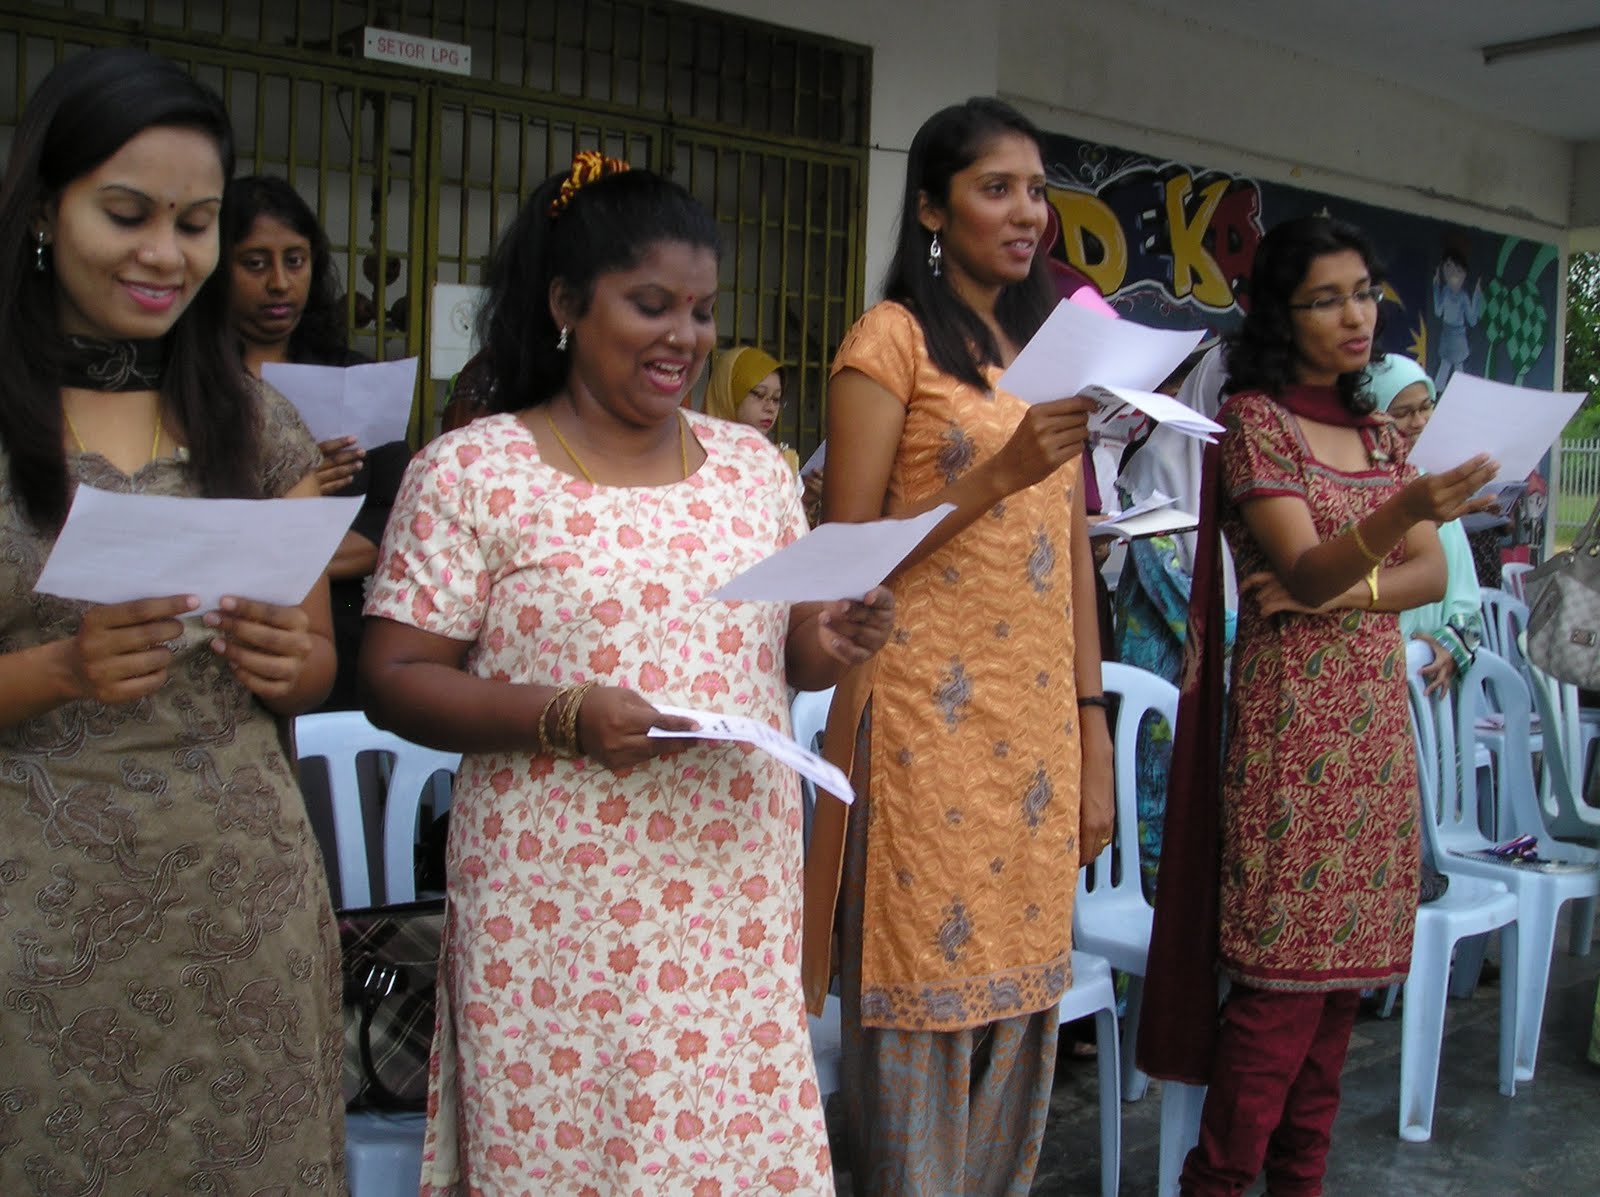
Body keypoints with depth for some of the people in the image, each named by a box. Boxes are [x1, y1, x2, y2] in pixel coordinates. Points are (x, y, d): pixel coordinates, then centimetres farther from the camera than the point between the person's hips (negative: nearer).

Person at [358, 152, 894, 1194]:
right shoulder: (471, 471, -5)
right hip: (560, 909, -3)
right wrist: (564, 717, -20)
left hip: (738, 898, 4)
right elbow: (396, 682, -6)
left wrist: (831, 646, -6)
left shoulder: (754, 464, 10)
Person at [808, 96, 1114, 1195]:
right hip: (929, 723, -6)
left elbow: (1076, 556, 15)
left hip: (1038, 722, 6)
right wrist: (1001, 472, -20)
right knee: (922, 1010, 1)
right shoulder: (893, 339, -4)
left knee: (1021, 1007, 12)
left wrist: (1094, 734, 11)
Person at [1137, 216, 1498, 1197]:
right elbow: (1303, 569, -17)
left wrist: (1344, 590, -11)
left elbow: (1434, 574, 8)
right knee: (1285, 970, -6)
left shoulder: (1378, 431, 16)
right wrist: (1406, 510, -35)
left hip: (1376, 716, 6)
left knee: (1346, 964, 8)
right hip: (1294, 718, -6)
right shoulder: (1254, 418, -5)